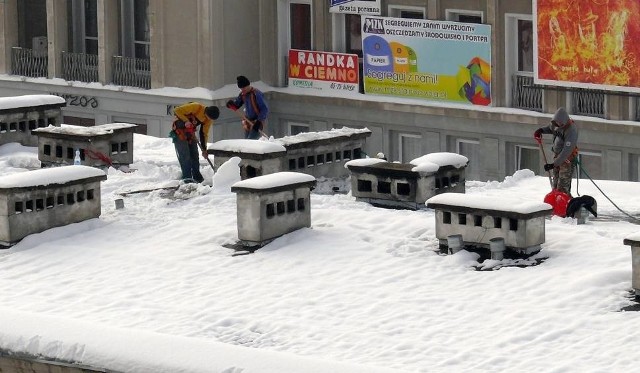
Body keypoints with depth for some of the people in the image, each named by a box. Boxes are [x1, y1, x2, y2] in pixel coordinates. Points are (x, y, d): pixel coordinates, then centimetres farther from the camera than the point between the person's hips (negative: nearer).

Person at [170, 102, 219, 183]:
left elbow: (204, 134, 1)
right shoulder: (195, 107, -28)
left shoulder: (209, 120, -8)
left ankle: (197, 177, 12)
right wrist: (186, 121, -36)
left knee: (194, 155, 5)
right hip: (179, 131, -7)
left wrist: (204, 149, -3)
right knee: (184, 155, -12)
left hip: (190, 133, 7)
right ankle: (187, 177, -12)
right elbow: (177, 110, -26)